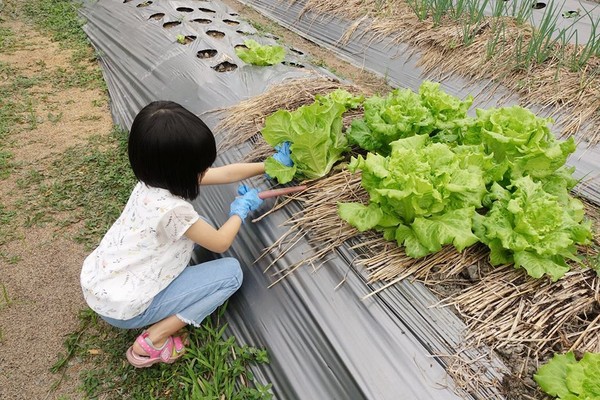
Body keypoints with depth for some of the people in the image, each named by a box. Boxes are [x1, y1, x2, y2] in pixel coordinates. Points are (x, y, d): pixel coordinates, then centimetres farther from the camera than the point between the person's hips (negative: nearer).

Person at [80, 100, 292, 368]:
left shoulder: (157, 177, -5)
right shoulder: (171, 209, -31)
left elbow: (225, 173, 2)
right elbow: (220, 243, -14)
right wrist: (240, 211, 2)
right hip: (124, 308, -8)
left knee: (195, 230, 13)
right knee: (230, 271, -8)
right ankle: (154, 340, -3)